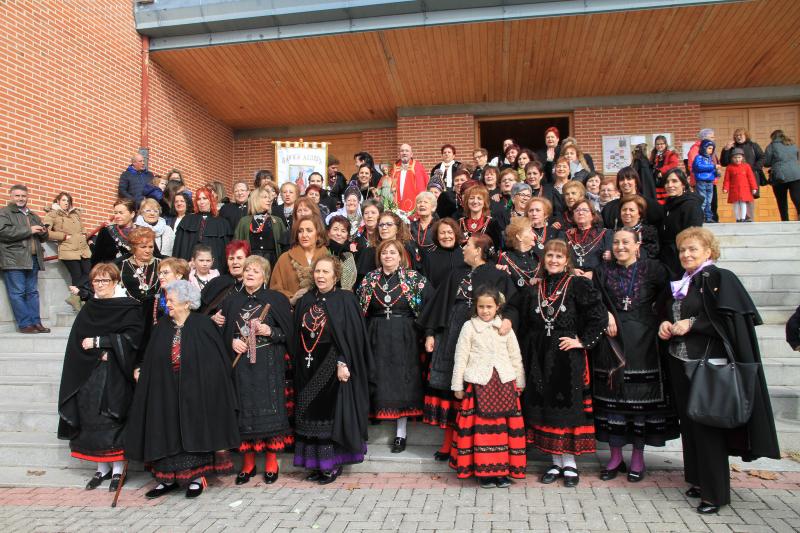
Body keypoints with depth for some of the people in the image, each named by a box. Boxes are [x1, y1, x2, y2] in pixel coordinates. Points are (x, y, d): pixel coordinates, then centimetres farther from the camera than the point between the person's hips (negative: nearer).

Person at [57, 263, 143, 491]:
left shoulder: (128, 307, -3)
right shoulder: (88, 310, 12)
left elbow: (132, 336, -12)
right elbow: (77, 341, 7)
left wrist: (98, 342, -13)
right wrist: (100, 352, -10)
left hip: (116, 375, -4)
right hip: (89, 376, 4)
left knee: (114, 419, -2)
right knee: (92, 421, 5)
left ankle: (118, 468, 9)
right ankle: (102, 468, 17)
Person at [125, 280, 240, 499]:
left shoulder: (203, 325, -9)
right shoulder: (163, 326, 6)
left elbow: (217, 360, -8)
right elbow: (152, 360, 12)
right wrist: (142, 371, -2)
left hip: (194, 392, -4)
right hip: (166, 392, 5)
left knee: (194, 431, 3)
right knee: (167, 433, 8)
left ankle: (196, 477, 15)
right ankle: (169, 478, 20)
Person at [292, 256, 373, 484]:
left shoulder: (345, 300, -7)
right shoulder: (305, 301, 9)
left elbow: (353, 335, -12)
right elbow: (297, 337, 12)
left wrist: (343, 363, -20)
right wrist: (299, 367, 7)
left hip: (334, 367, -5)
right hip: (309, 369, 5)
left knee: (332, 413, 0)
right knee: (312, 414, 10)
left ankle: (333, 464, 13)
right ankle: (318, 463, 21)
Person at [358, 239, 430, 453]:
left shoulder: (415, 279, -2)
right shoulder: (369, 279, 6)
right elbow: (359, 310, 10)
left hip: (404, 338, -2)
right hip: (376, 338, 2)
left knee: (402, 381, 3)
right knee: (378, 380, 5)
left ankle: (401, 433, 14)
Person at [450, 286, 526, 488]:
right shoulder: (469, 327, 1)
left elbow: (515, 357, 15)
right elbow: (460, 357, 2)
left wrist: (519, 383, 16)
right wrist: (457, 386, 2)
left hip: (504, 383, 3)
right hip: (479, 384, -2)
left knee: (503, 426, 4)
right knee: (482, 427, -1)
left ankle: (502, 469, 16)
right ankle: (484, 471, 11)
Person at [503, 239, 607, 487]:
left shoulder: (578, 285, -4)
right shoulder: (533, 287, 8)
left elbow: (600, 317, -8)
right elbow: (514, 306, 13)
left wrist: (582, 341, -9)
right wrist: (508, 319, -6)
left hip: (567, 355, -4)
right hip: (540, 357, 4)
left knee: (568, 406, 2)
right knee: (544, 407, 8)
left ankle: (569, 462, 17)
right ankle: (556, 462, 21)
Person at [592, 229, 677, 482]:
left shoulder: (652, 268, 3)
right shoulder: (603, 271, 9)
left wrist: (664, 320, -13)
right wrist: (606, 316, -10)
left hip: (642, 340, -1)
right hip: (612, 340, 2)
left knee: (641, 397, 2)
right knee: (612, 395, 4)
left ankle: (638, 456, 16)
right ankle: (615, 456, 15)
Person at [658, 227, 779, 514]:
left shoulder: (720, 278, -8)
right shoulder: (680, 283, 14)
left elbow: (729, 320, -16)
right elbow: (670, 315, 23)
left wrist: (692, 324, -18)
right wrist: (666, 324, 2)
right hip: (680, 362, 7)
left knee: (707, 426, -2)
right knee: (689, 423, 13)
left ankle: (715, 492, 10)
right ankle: (699, 480, 27)